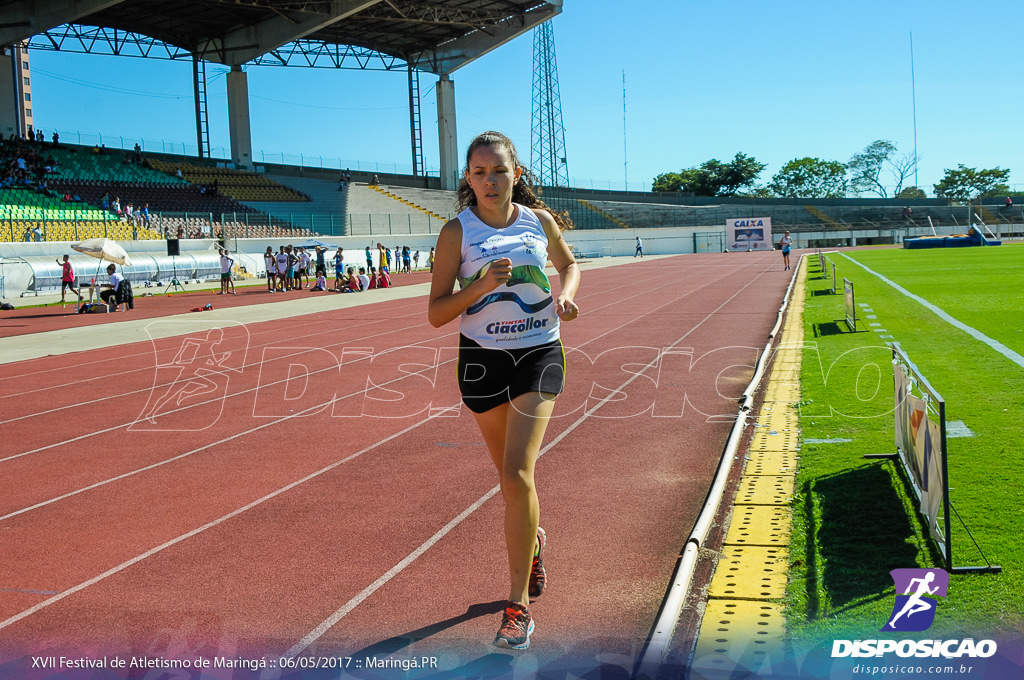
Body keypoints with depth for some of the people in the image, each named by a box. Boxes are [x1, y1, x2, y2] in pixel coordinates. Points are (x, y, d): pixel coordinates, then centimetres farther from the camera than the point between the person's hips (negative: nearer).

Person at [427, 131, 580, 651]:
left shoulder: (540, 219, 0)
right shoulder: (457, 231, -6)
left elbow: (568, 263, 21)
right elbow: (436, 314, -7)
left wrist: (566, 295, 0)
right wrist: (482, 286, -23)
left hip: (540, 354, -1)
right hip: (482, 358, 1)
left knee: (517, 474, -14)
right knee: (511, 474, 15)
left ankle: (519, 603, -4)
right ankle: (533, 540, 49)